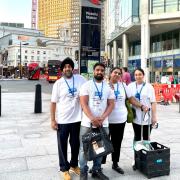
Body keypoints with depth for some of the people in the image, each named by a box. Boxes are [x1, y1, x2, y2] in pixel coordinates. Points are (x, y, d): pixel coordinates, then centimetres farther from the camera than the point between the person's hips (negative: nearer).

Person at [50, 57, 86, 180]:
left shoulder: (80, 79, -2)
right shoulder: (58, 83, -5)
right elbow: (53, 102, -4)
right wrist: (53, 120, -7)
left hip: (76, 118, 2)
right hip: (62, 120, -2)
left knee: (75, 143, 17)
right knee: (62, 145, 9)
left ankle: (74, 165, 37)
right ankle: (64, 168, 26)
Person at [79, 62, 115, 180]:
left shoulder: (108, 87, 7)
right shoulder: (86, 85, -1)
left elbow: (111, 104, 3)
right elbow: (83, 104, -8)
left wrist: (102, 118, -12)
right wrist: (93, 119, -18)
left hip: (103, 123, 3)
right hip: (87, 123, -3)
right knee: (84, 148, 5)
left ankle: (97, 170, 26)